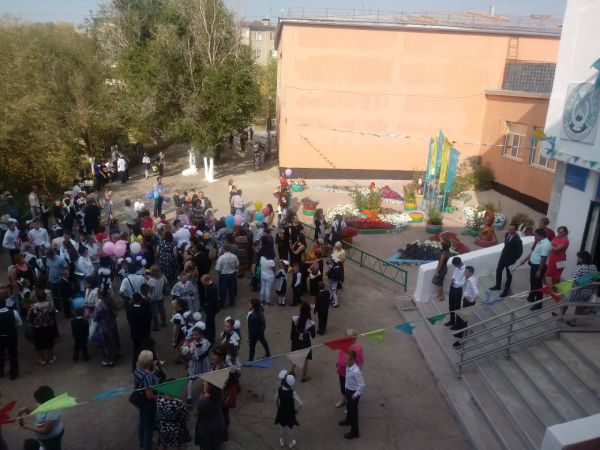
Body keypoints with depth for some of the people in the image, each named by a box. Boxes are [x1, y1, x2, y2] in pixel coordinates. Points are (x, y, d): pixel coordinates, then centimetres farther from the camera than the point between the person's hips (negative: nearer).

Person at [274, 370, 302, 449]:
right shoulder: (292, 393, -30)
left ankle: (282, 441, 45)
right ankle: (290, 443, 40)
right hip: (290, 413, -3)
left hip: (281, 412, 3)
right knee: (289, 428, 20)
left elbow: (276, 400, -2)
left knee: (282, 427, 25)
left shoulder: (279, 390, -20)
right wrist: (295, 409, -2)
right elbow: (300, 404, -23)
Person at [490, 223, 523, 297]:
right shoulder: (507, 234, -1)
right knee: (498, 270, 19)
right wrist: (503, 252, 12)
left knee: (509, 275, 9)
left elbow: (520, 252, -19)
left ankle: (506, 290, 24)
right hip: (503, 256, 8)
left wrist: (514, 260, -14)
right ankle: (498, 286, 38)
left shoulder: (517, 239, -25)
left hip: (510, 259, -8)